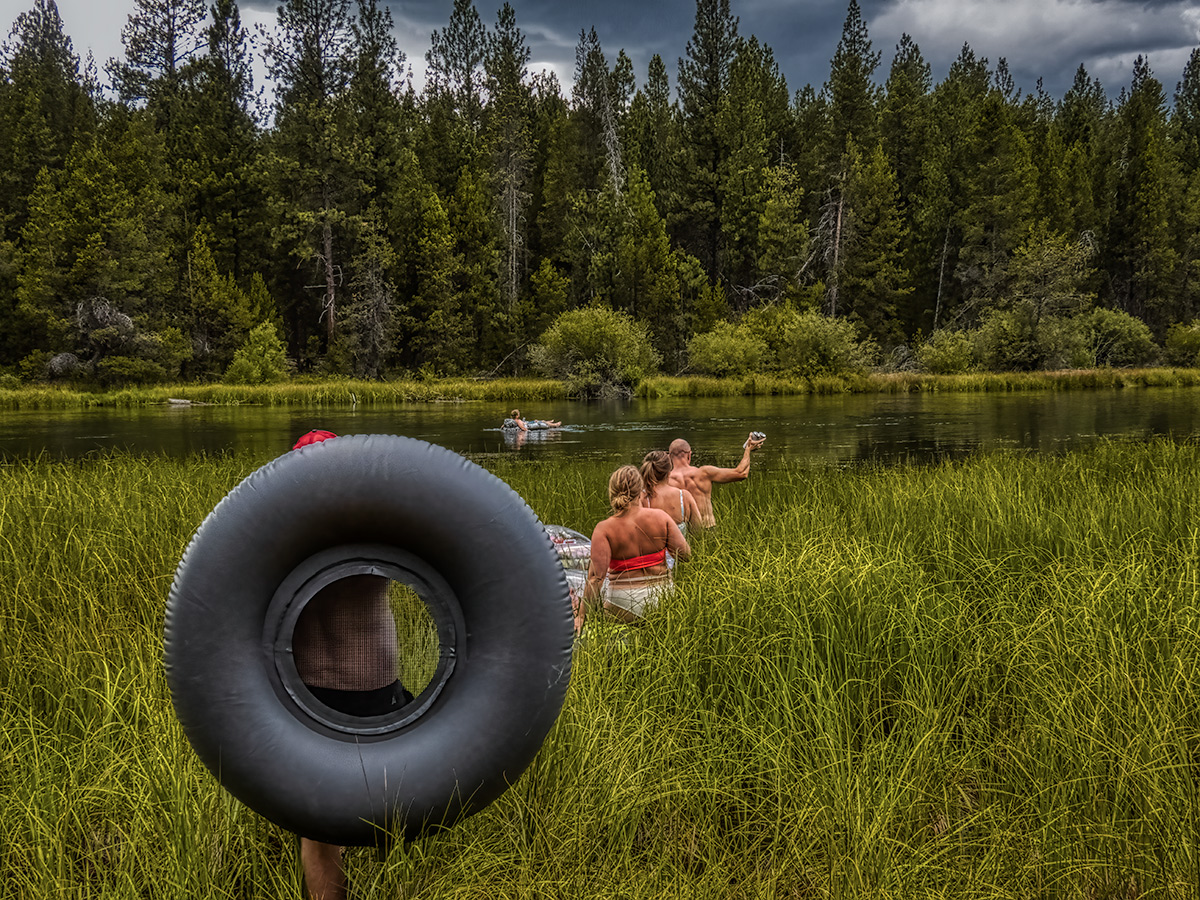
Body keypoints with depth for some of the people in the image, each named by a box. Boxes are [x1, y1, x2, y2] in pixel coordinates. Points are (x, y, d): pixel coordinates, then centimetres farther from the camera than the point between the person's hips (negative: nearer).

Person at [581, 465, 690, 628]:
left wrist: (581, 615, -13)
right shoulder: (660, 517, -6)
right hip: (662, 596, 3)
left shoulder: (604, 529, -11)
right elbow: (685, 553, 0)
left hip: (625, 608, -3)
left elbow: (596, 577, -17)